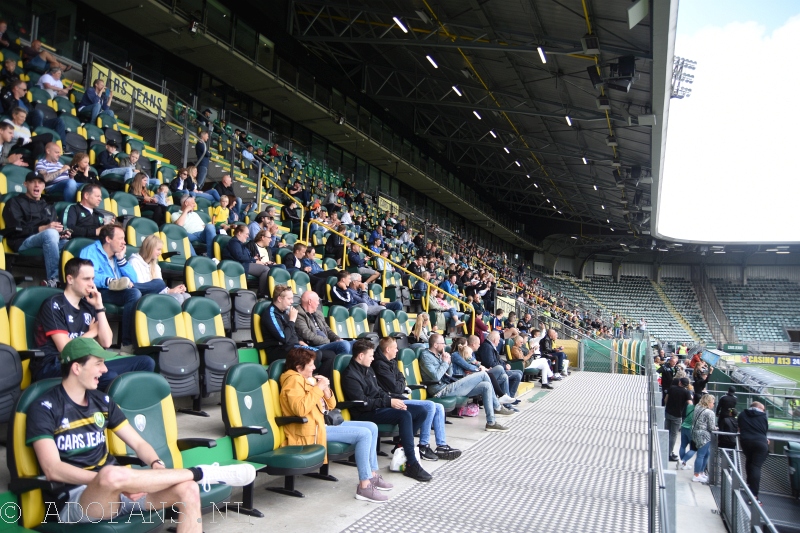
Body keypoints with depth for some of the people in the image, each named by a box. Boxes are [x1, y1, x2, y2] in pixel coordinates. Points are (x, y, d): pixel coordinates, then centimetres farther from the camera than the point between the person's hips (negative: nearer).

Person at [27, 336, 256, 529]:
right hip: (74, 500, -5)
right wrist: (109, 480, -25)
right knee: (112, 476, -40)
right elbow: (53, 470, -17)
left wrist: (157, 466, -10)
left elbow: (138, 443, 11)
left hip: (118, 488, 6)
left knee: (188, 490, -18)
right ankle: (202, 473, -21)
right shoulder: (44, 408, -6)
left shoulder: (101, 401, 11)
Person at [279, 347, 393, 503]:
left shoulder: (309, 379, 18)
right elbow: (300, 409, -30)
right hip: (312, 430, -10)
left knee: (372, 427, 6)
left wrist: (326, 388, 0)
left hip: (325, 423, 10)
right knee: (364, 434, -21)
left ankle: (372, 475, 11)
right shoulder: (293, 380, -11)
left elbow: (331, 405, 20)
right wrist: (318, 388, -20)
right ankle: (364, 486, -18)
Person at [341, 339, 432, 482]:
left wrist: (391, 399, 0)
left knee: (421, 412, 0)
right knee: (405, 415, -31)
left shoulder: (367, 369, 15)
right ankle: (411, 465, -28)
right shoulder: (350, 375, -14)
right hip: (366, 414, -9)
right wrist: (389, 402, -19)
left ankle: (402, 447, 4)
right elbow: (363, 403, -21)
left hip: (379, 406, 9)